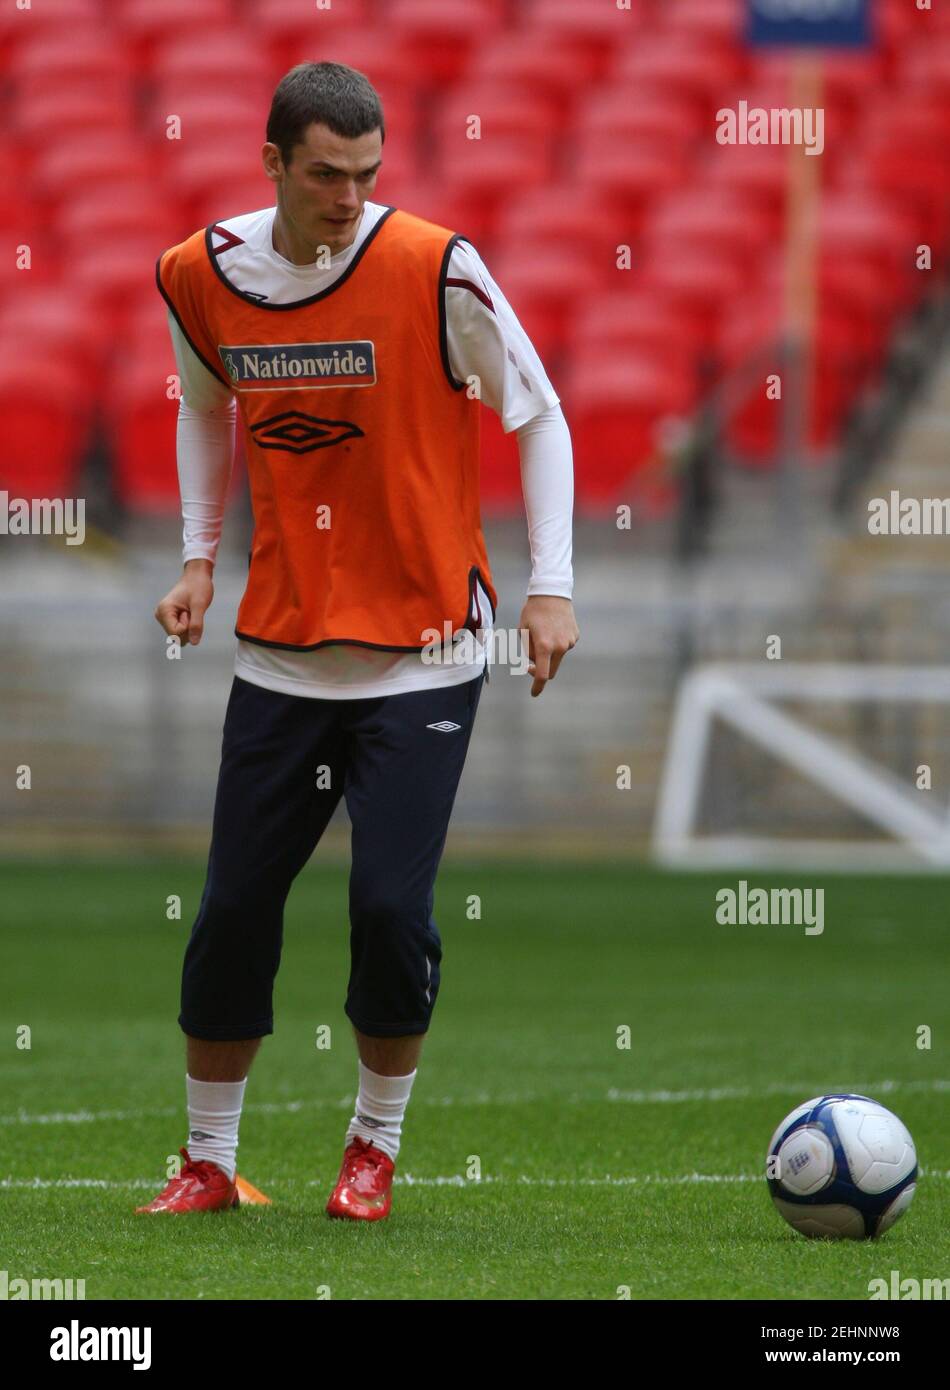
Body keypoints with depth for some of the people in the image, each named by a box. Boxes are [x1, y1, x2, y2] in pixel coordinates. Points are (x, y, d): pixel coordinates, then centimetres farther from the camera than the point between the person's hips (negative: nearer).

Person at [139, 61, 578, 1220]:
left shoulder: (432, 269, -14)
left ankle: (376, 1144, 12)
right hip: (280, 645, 3)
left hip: (421, 653, -3)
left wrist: (551, 586, -8)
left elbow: (537, 413, -3)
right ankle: (208, 1160, 18)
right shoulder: (200, 277, -2)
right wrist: (199, 557, 9)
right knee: (233, 909, 2)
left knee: (390, 906, -11)